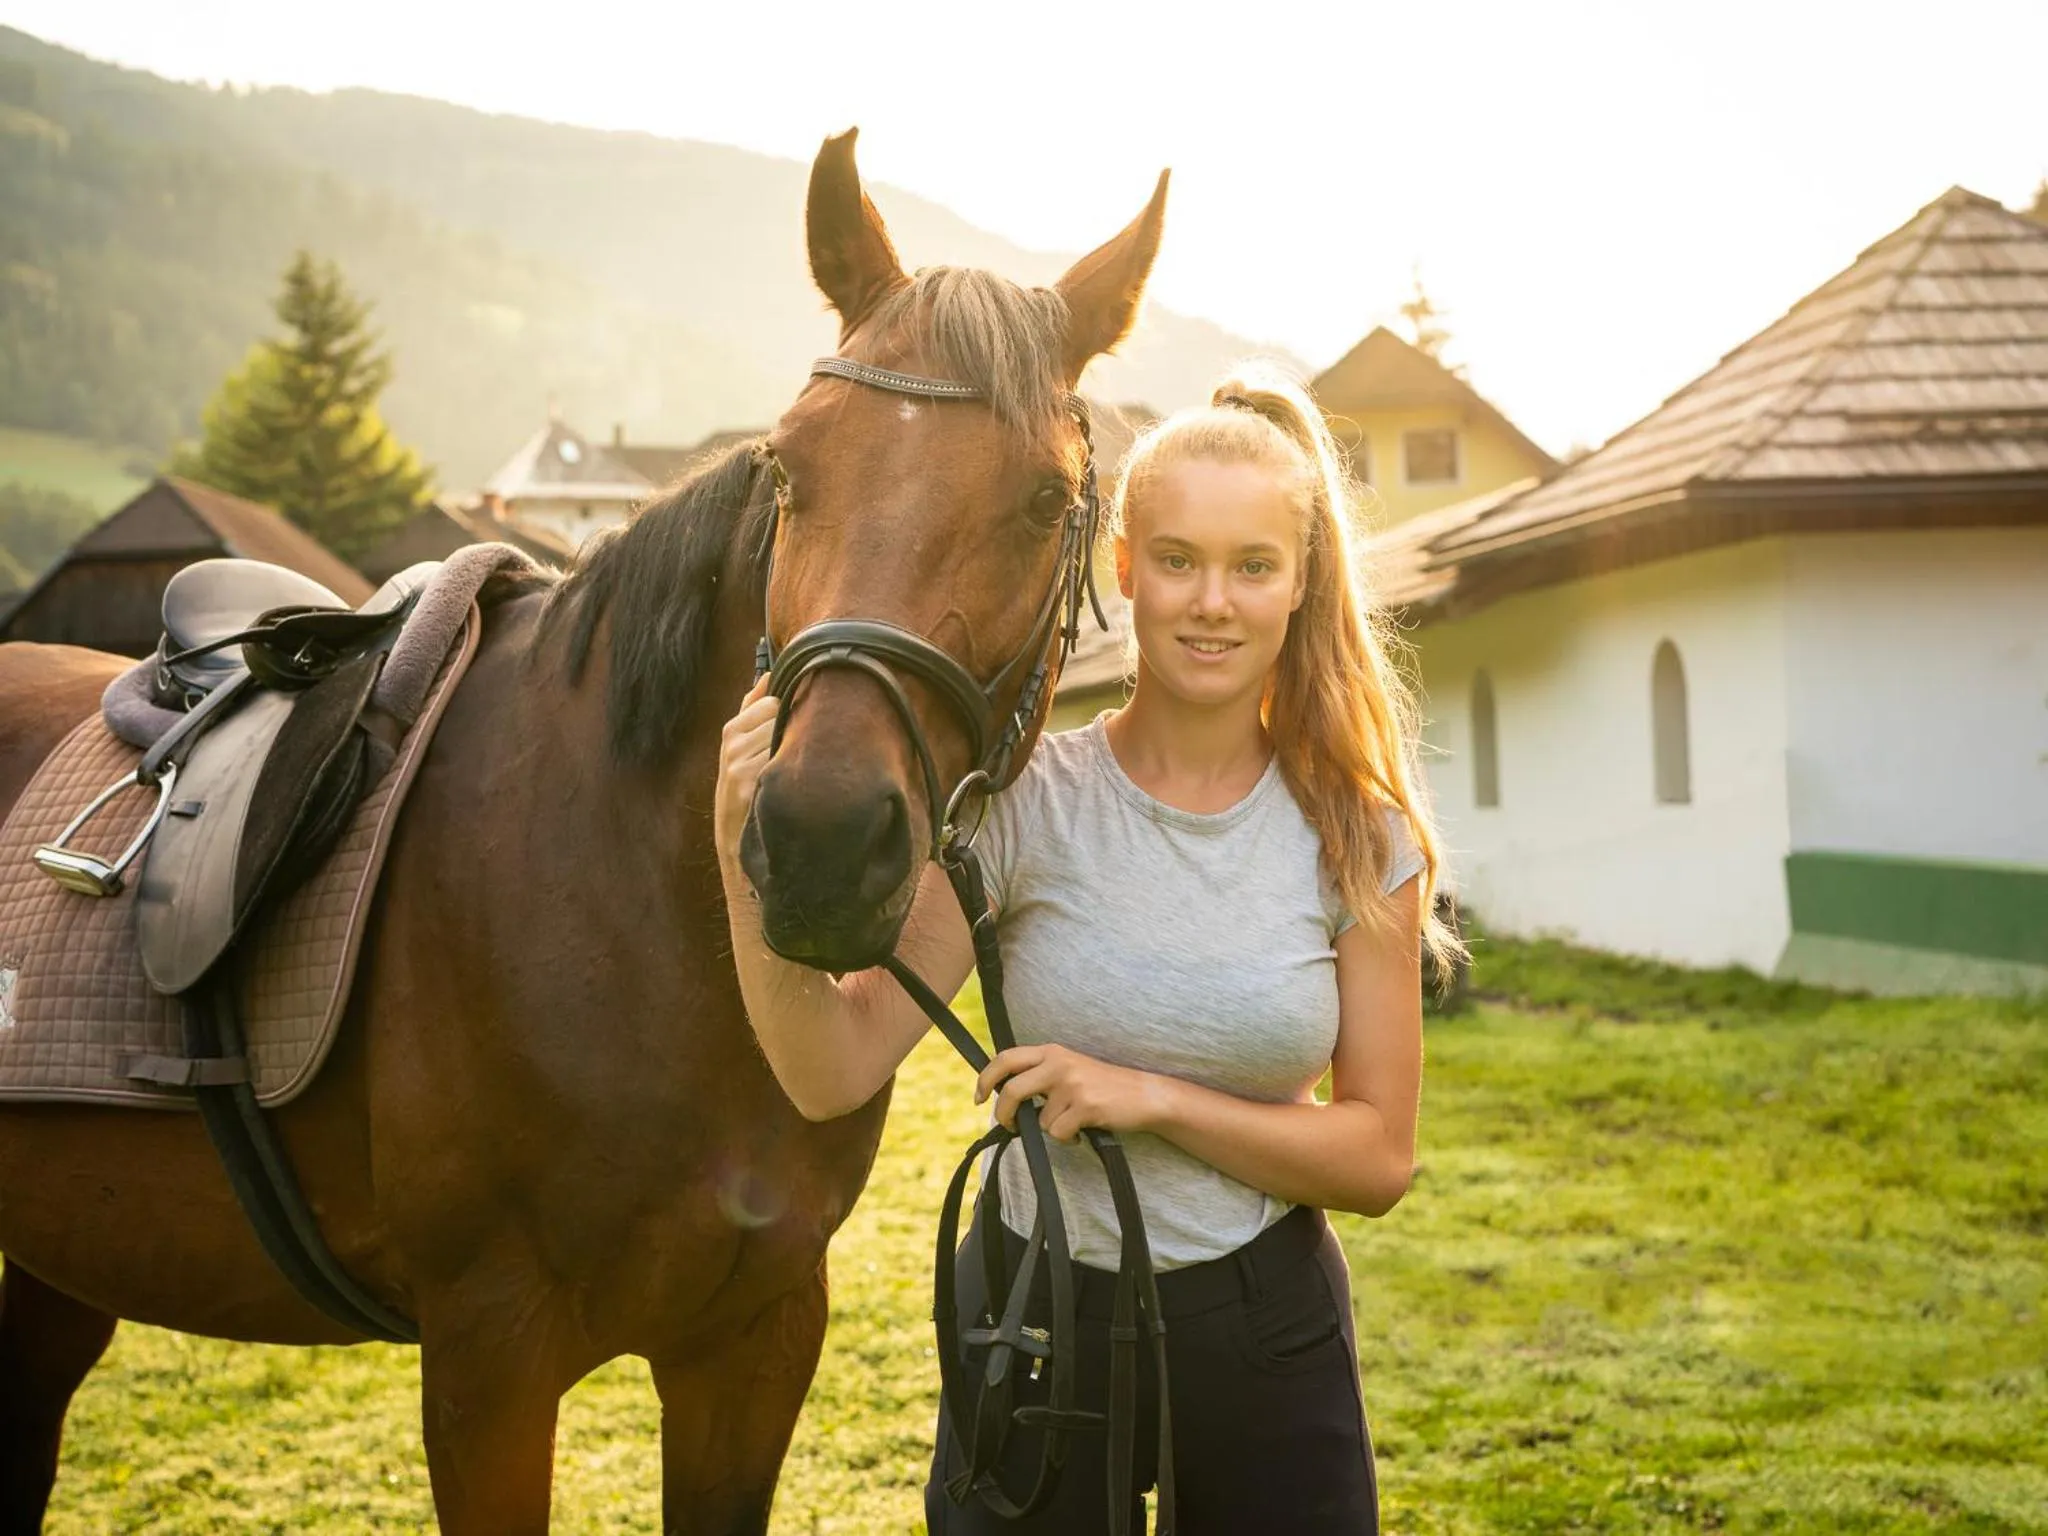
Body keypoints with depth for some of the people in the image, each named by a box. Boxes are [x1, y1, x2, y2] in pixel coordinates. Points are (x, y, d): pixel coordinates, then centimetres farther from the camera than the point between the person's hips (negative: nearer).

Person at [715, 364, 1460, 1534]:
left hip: (1270, 1336, 1)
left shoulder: (1358, 840, -6)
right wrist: (750, 861, -32)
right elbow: (833, 1073, -16)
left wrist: (1151, 1097, -19)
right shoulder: (1024, 803, -11)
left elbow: (1380, 1157, -6)